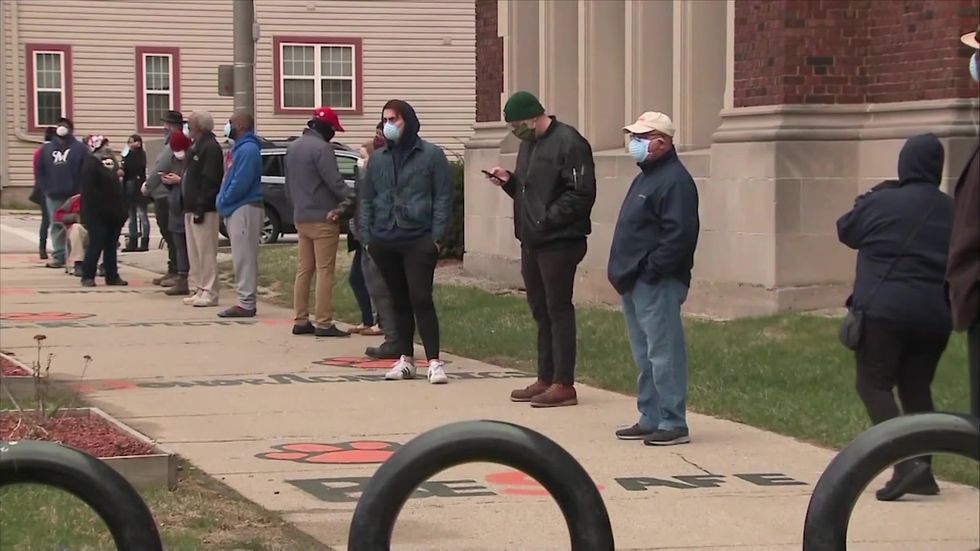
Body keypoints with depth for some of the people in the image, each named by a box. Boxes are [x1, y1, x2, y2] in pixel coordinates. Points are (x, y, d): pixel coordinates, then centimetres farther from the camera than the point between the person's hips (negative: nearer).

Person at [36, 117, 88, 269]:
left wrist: (80, 191, -11)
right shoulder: (47, 149, 12)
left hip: (74, 196, -3)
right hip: (53, 196, 3)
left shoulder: (80, 148, 2)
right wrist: (46, 189, 1)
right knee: (56, 226, 5)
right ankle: (58, 256, 10)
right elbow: (40, 171, 13)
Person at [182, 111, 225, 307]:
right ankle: (200, 289, 18)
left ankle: (210, 292, -7)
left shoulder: (210, 148, -14)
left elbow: (209, 181, -20)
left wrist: (200, 208, -23)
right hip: (192, 208, 11)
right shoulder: (196, 147, 18)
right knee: (195, 252, 12)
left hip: (204, 210, -11)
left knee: (206, 251, -8)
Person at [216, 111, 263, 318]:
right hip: (237, 209, 11)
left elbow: (241, 183, -23)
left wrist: (223, 200, -12)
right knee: (242, 258, 12)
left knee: (244, 258, -9)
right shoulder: (240, 148, 18)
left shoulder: (248, 149, -15)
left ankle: (246, 304, -9)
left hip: (245, 209, -11)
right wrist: (223, 201, 11)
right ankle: (246, 301, 15)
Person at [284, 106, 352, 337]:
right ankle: (324, 323, -6)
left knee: (304, 269, 12)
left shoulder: (293, 147, 13)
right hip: (323, 218, -9)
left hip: (301, 218, 9)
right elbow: (336, 183, -20)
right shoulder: (321, 148, -15)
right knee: (324, 271, -5)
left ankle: (300, 321, 13)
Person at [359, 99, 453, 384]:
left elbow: (443, 198, -3)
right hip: (385, 242, 5)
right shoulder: (378, 159, 13)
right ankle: (405, 359, 18)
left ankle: (434, 361, -9)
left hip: (419, 241, -4)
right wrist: (367, 237, 7)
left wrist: (437, 236, -10)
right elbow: (366, 199, 15)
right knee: (399, 302, 10)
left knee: (421, 300, -11)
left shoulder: (431, 155, 0)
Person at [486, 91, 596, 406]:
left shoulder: (568, 143, -14)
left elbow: (581, 194, -19)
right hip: (532, 241, 9)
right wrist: (509, 181, 5)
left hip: (560, 242, -9)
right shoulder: (529, 144, 16)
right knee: (541, 311, 13)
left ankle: (564, 385, -2)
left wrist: (547, 220, -20)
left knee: (558, 310, -5)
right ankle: (546, 379, 20)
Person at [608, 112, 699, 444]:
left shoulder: (674, 181, -14)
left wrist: (651, 271, -22)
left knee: (664, 354, -8)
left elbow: (680, 235, -22)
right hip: (636, 283, 11)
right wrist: (624, 271, 16)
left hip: (657, 284, -11)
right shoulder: (647, 177, 18)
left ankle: (673, 424, -5)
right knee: (645, 355, 14)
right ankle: (650, 419, 21)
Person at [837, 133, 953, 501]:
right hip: (934, 316, 5)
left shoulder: (882, 203, -7)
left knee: (873, 385, -1)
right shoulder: (952, 212, 7)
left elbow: (846, 231, 9)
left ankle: (908, 461, -18)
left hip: (884, 311, -5)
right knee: (917, 388, 15)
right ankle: (922, 473, 10)